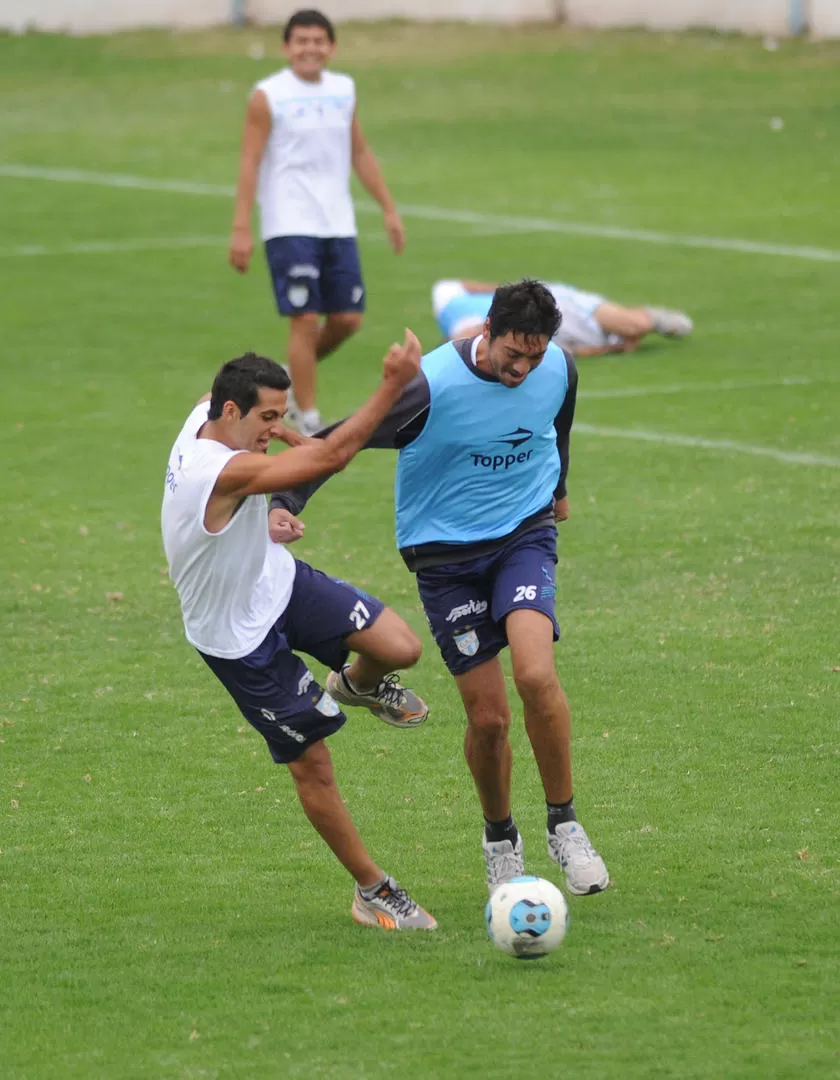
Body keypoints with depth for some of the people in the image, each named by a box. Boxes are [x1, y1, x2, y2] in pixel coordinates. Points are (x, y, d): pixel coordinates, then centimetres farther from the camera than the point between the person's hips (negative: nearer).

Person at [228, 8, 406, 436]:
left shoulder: (343, 91, 11)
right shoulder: (268, 95, -5)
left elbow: (360, 154, 19)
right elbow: (249, 162, -6)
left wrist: (389, 209, 16)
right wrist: (241, 229, -12)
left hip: (338, 225, 6)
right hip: (290, 227, -5)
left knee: (348, 318, 4)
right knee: (306, 320, -8)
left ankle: (294, 375, 30)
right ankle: (307, 421, 1)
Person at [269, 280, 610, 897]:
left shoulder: (558, 371, -8)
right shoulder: (432, 386, -23)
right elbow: (338, 441, -19)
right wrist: (286, 504, -33)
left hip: (524, 533, 2)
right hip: (445, 551, -2)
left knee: (535, 673, -24)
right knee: (488, 718, -3)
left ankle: (564, 824, -6)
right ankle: (500, 840, 26)